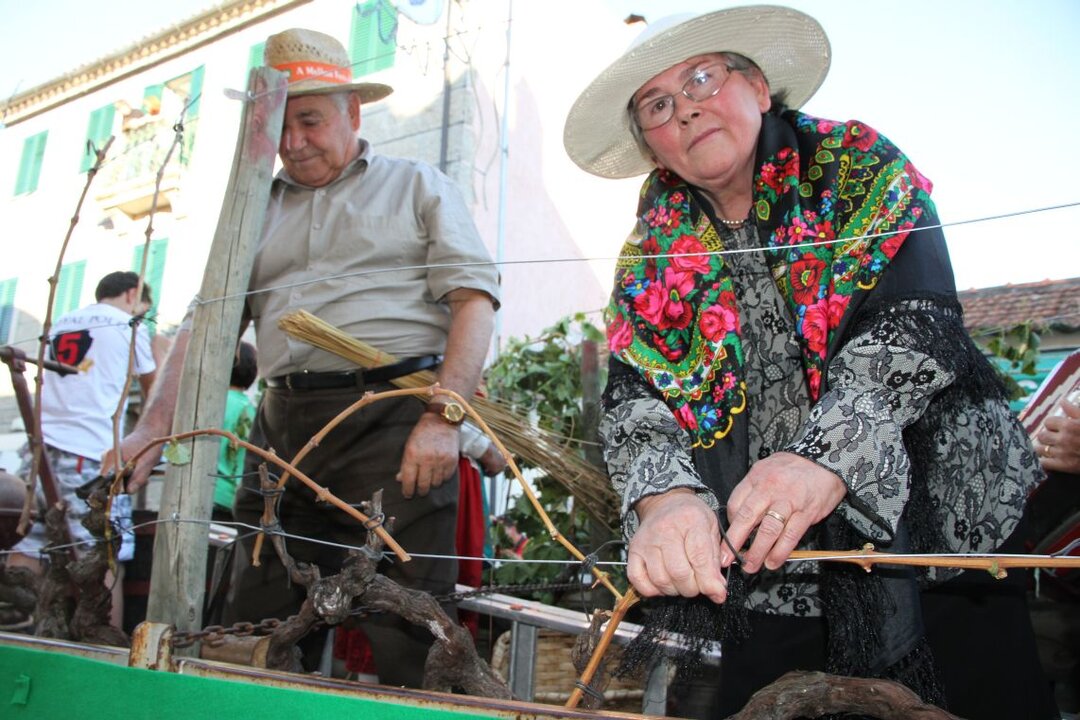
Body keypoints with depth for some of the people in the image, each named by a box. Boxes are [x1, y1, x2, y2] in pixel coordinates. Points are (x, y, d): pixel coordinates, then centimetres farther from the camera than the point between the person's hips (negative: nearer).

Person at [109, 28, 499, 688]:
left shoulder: (419, 186, 11)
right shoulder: (260, 212, 24)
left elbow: (474, 297, -1)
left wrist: (445, 417, -14)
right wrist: (155, 423, 2)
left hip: (392, 416, -5)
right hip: (284, 428, 5)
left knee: (405, 635, -6)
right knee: (256, 634, 9)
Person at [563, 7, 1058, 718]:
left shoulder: (861, 166, -1)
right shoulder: (653, 249, 7)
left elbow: (916, 320, -16)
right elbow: (634, 394, -4)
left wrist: (827, 455, -32)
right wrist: (665, 495, -26)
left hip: (939, 546, -1)